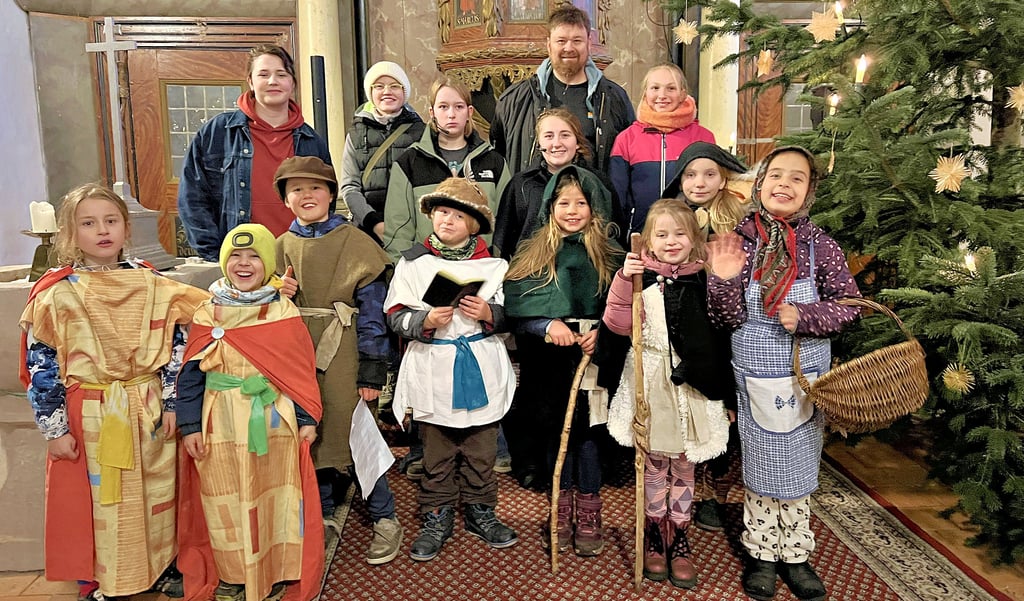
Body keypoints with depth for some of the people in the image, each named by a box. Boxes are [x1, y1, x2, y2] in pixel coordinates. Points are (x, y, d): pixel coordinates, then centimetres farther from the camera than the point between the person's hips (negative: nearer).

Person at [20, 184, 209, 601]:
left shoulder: (151, 284, -1)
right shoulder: (56, 294, -8)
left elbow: (175, 346, 3)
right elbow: (40, 365, -6)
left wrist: (172, 404, 0)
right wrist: (54, 428, -7)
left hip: (149, 411, 2)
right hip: (90, 417, -2)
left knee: (157, 495, 14)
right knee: (95, 502, 11)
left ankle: (163, 567, 35)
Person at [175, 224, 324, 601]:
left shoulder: (284, 312, -2)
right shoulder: (207, 313, -1)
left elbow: (302, 370, 0)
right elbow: (190, 373, 0)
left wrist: (307, 419, -2)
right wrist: (189, 425, -3)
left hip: (274, 421, 0)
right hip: (221, 425, 0)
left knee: (273, 499, 11)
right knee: (225, 501, 11)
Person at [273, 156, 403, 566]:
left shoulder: (356, 244, -5)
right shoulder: (280, 248, 8)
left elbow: (372, 313, -7)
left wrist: (371, 371, -11)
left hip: (343, 358, -4)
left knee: (357, 436, -1)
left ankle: (384, 519, 17)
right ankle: (324, 514, 32)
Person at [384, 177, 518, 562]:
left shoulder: (492, 264, 2)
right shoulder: (413, 262, 1)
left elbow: (511, 314, 6)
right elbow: (396, 316, -1)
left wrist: (489, 313, -14)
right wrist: (426, 321, -19)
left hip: (481, 368, 1)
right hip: (433, 369, 0)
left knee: (481, 450, 11)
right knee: (436, 452, 10)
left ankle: (480, 512, 30)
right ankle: (437, 518, 26)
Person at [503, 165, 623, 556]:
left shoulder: (607, 253, 3)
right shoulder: (533, 252, 4)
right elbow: (515, 305, -4)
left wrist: (599, 332, -16)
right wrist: (549, 324, -18)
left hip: (591, 358, -1)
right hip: (548, 363, 1)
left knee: (587, 434, 6)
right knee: (554, 435, 11)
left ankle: (589, 517, 24)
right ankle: (561, 514, 28)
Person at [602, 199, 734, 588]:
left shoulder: (706, 278, -1)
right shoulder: (640, 277, -3)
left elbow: (721, 333, 2)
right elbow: (619, 325, -14)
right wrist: (624, 280, -19)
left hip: (693, 384, 1)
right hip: (651, 382, -1)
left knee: (684, 465, 12)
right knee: (654, 463, 12)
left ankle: (679, 540, 29)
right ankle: (655, 537, 30)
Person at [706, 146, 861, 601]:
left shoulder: (819, 244, -6)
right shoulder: (738, 240, -8)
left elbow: (849, 305, -3)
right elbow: (728, 320, -9)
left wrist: (805, 317, -20)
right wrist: (724, 280, -27)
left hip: (806, 375, 1)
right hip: (754, 375, -1)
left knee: (799, 465, 15)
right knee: (758, 465, 13)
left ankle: (794, 555, 32)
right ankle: (761, 553, 30)